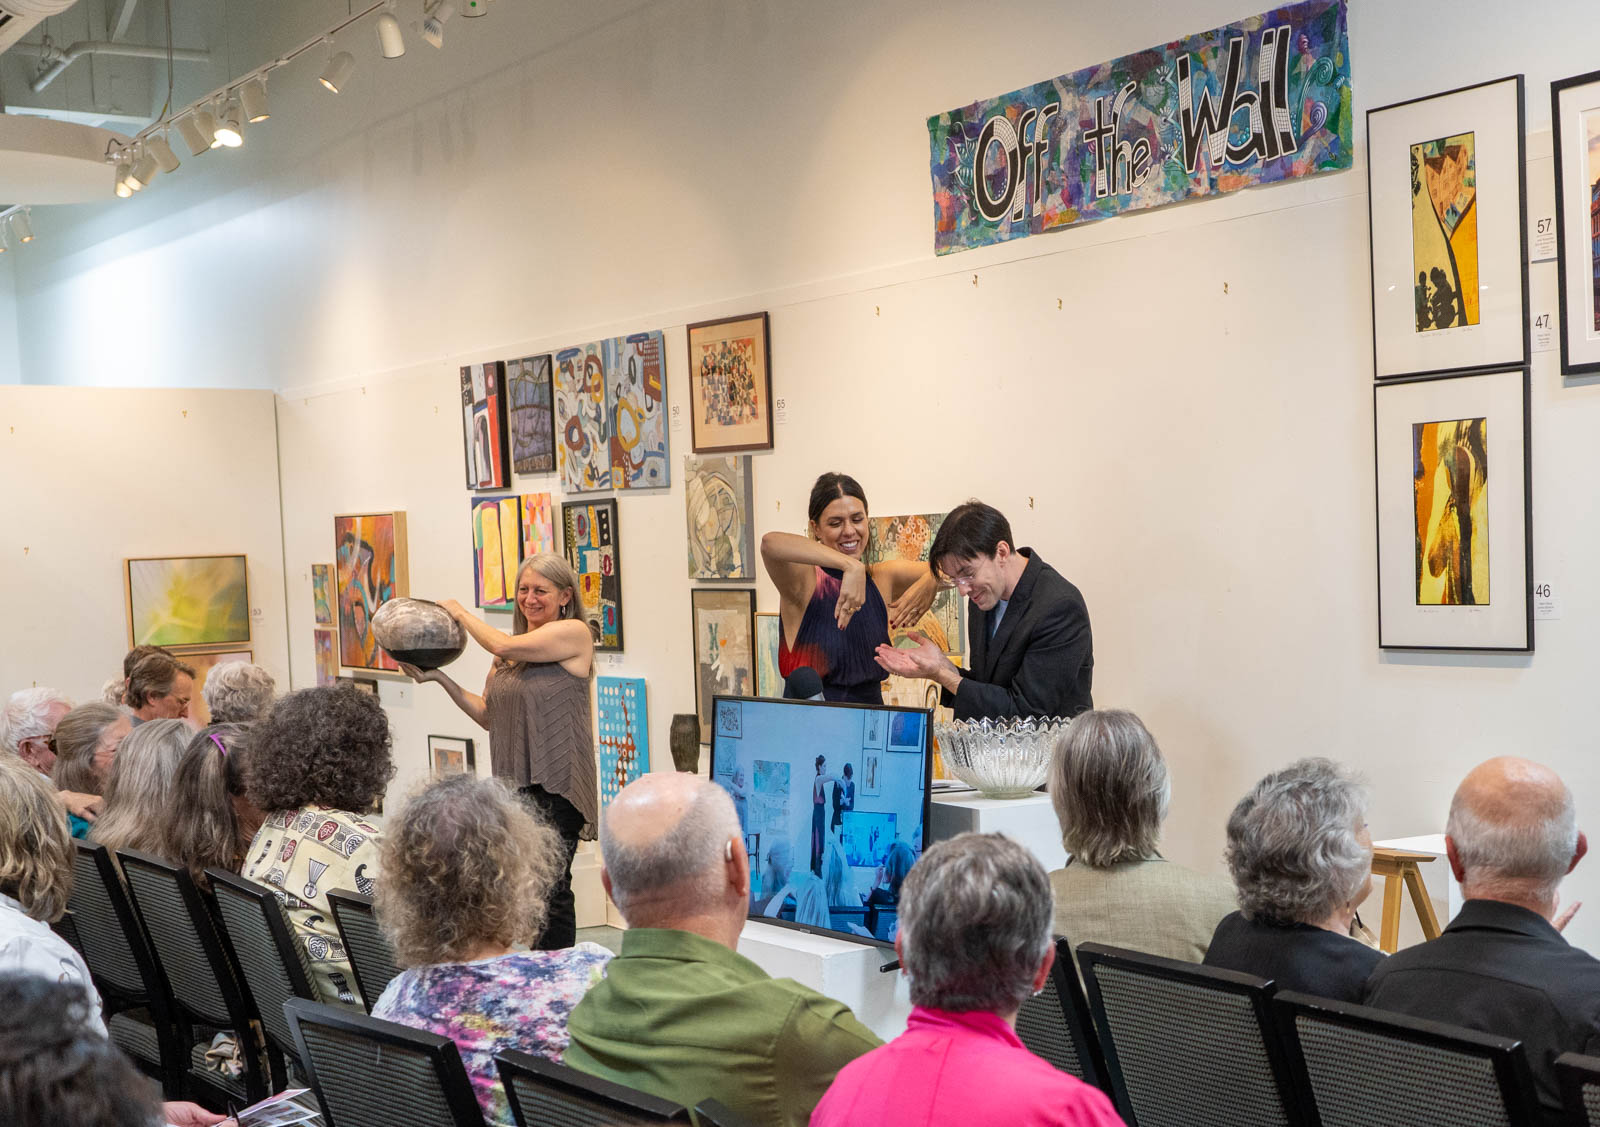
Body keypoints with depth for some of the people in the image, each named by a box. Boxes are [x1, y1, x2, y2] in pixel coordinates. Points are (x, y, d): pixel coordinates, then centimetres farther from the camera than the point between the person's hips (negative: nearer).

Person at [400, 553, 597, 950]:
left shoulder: (573, 633, -4)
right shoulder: (509, 655, 18)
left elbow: (502, 645, -13)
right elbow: (488, 715, 18)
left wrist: (460, 612, 3)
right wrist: (440, 678, 9)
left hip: (557, 784, -7)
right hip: (514, 782, 7)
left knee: (549, 886, -9)